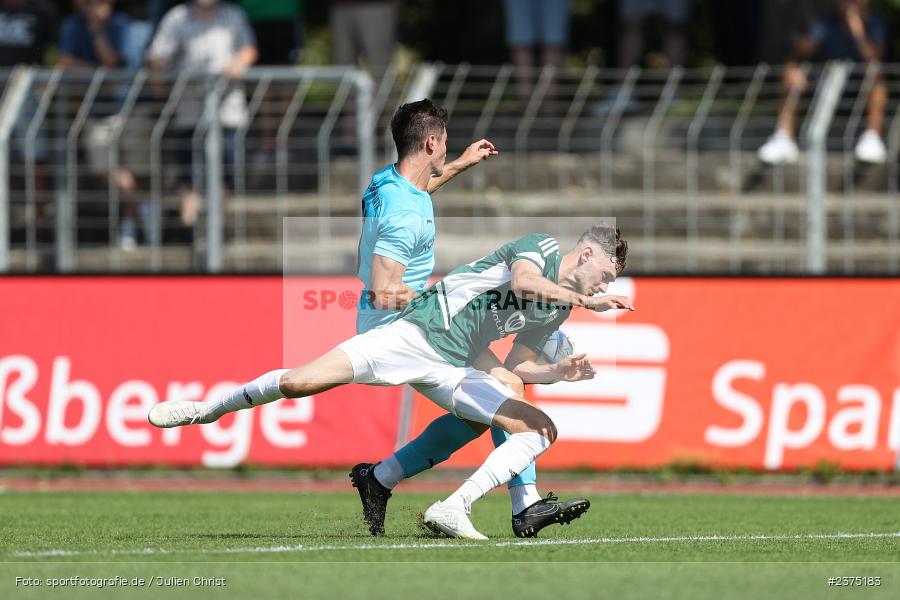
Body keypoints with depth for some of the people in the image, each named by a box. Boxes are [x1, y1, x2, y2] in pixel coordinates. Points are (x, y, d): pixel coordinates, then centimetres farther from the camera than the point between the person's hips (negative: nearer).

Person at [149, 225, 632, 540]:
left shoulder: (559, 308, 16)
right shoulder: (540, 246, -6)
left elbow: (519, 366, 19)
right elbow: (522, 280, -29)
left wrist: (558, 373, 0)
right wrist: (586, 301, -34)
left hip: (452, 371, 7)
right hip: (414, 334, -7)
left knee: (541, 429, -8)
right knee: (299, 382, -20)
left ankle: (453, 510, -16)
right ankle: (210, 410, 7)